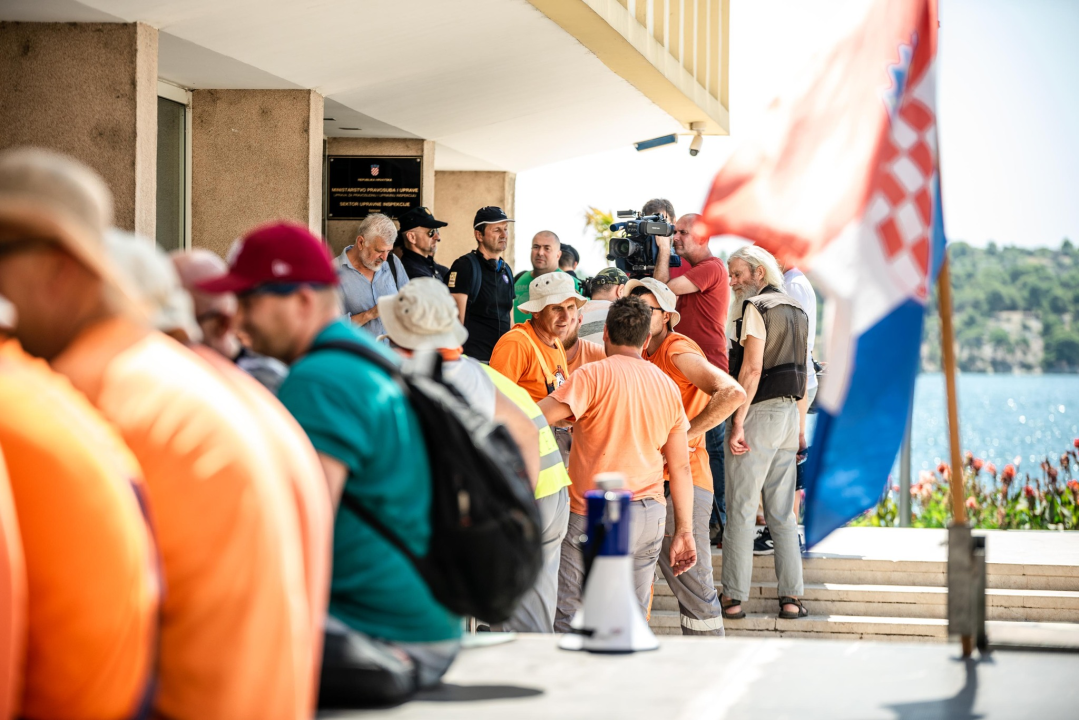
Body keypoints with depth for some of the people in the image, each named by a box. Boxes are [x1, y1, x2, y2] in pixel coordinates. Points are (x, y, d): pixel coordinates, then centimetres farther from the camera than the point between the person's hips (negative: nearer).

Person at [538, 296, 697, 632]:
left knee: (567, 621, -2)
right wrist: (684, 531, 13)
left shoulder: (595, 375, -8)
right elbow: (680, 467, 10)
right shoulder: (667, 386, 10)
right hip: (650, 516, 6)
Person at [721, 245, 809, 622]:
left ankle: (734, 598, -5)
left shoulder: (755, 308, -9)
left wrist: (737, 423, -19)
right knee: (782, 511, 10)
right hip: (789, 413, 8)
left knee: (741, 510, -5)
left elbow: (752, 369, -17)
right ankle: (791, 596, 7)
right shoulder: (796, 310, 16)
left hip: (760, 411, -8)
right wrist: (800, 428, 20)